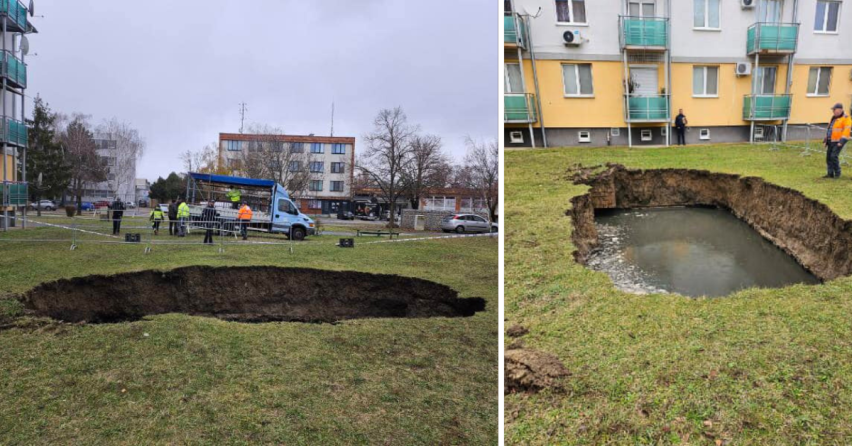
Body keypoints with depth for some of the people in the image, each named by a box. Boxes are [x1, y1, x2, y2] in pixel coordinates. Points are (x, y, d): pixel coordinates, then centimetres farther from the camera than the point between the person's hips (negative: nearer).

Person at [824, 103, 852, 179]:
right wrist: (826, 138, 21)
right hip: (831, 141, 8)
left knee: (834, 156, -16)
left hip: (838, 141, -8)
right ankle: (830, 173, 10)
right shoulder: (834, 118, 14)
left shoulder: (846, 118, -11)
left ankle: (837, 173, -3)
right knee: (828, 157, 4)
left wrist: (841, 141, -25)